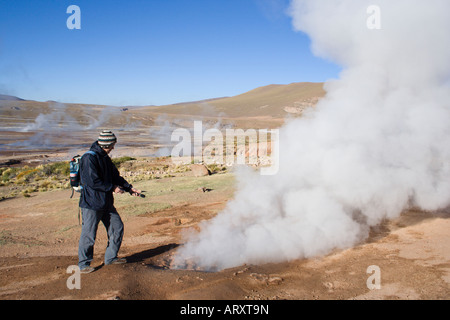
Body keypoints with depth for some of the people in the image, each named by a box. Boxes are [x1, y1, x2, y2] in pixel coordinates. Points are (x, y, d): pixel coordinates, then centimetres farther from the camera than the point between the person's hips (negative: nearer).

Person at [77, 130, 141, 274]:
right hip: (91, 203, -9)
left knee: (117, 227, 12)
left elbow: (115, 176, 17)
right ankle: (83, 264, 17)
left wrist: (129, 188, 7)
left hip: (106, 202, 9)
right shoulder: (89, 158, -17)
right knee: (88, 235, 0)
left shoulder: (105, 158, 11)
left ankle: (111, 258, 27)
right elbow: (93, 181, -23)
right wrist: (112, 188, -15)